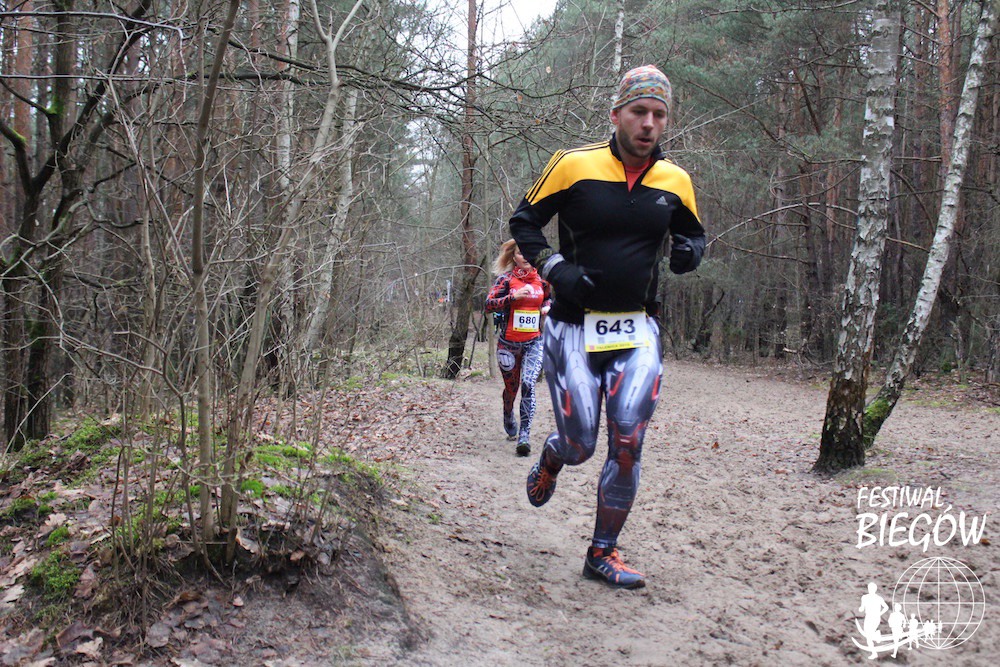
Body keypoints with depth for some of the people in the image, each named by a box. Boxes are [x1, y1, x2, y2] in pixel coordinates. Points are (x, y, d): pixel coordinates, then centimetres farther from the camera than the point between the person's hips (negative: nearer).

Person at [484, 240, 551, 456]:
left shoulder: (541, 280, 5)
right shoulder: (506, 279, -5)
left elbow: (549, 298, 25)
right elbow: (489, 304, -14)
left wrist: (547, 307, 2)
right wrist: (514, 296, -25)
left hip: (534, 342, 1)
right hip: (509, 342, -1)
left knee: (528, 385, -18)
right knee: (511, 387, 14)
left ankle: (524, 436, -18)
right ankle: (509, 421, 45)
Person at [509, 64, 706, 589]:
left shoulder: (675, 181, 3)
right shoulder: (574, 165, -7)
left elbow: (693, 234, 20)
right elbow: (523, 222, 3)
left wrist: (688, 251, -4)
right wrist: (556, 268, -12)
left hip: (638, 331, 3)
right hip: (574, 328, -2)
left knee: (627, 446, -5)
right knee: (579, 445, -2)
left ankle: (603, 553, 13)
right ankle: (549, 460, 37)